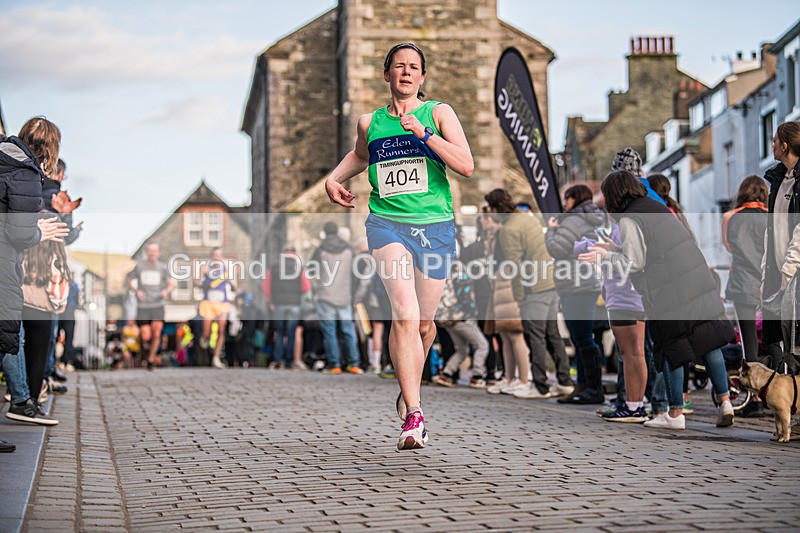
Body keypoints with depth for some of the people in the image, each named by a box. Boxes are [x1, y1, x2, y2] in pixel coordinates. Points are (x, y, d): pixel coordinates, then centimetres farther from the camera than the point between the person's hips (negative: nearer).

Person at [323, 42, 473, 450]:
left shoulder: (438, 113, 4)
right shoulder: (369, 123, 11)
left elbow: (466, 165, -8)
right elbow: (359, 157, 34)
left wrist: (424, 133, -15)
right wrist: (334, 178, 16)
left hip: (435, 227, 0)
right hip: (388, 224, 0)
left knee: (423, 323, 9)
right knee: (405, 315, -19)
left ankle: (409, 387, 39)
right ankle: (414, 416, -22)